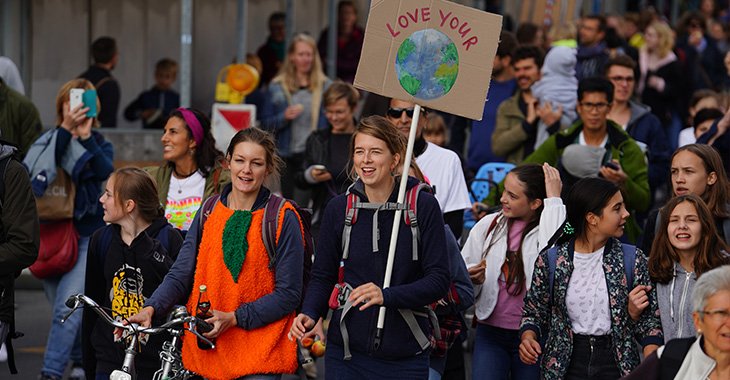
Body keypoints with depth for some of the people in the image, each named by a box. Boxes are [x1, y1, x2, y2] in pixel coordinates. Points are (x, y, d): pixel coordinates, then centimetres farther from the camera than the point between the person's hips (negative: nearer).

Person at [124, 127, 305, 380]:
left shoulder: (283, 218, -5)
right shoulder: (209, 212, 8)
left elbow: (289, 294, -6)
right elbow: (181, 274, 5)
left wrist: (233, 318, -16)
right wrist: (151, 308, -14)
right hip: (210, 349, 4)